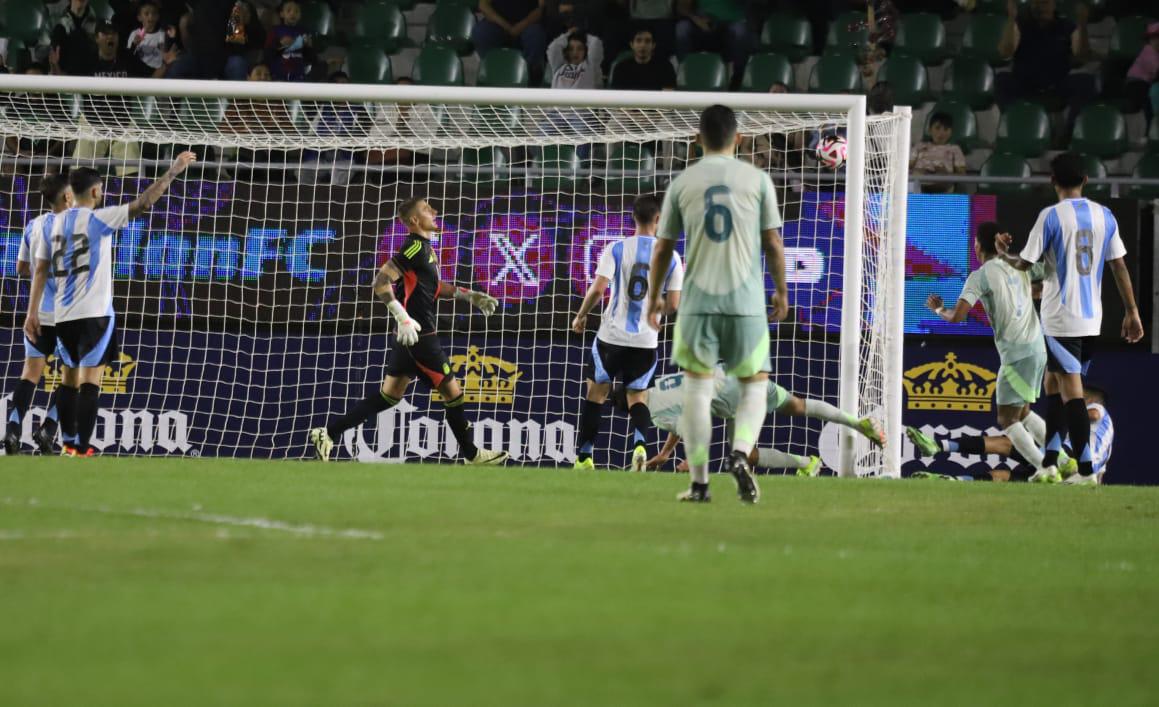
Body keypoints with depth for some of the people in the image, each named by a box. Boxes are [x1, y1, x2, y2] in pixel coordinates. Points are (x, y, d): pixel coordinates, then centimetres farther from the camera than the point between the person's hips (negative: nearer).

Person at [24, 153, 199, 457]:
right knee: (91, 380, -5)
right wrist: (173, 171, -7)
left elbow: (41, 271, 8)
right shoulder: (99, 219, -8)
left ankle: (74, 443, 22)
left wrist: (33, 312, 10)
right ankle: (81, 451, -12)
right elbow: (142, 204, -13)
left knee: (79, 377, 20)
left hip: (64, 315, 6)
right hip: (95, 313, -6)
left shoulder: (55, 224, 10)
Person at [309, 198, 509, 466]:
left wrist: (469, 296, 24)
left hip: (410, 335, 10)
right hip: (418, 334, -10)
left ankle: (328, 433, 6)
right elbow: (381, 282, -23)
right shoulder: (415, 248, -15)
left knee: (390, 394, 9)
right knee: (452, 391, 2)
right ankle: (471, 454, 15)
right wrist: (403, 318, -29)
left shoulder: (425, 248, 15)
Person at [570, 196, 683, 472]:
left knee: (596, 393, 16)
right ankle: (640, 444, -13)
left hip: (612, 336, -1)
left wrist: (581, 316, 2)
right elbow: (673, 305, -1)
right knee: (638, 397, 16)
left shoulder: (616, 249, -6)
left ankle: (584, 457, 16)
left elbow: (598, 288, -14)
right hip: (646, 341, 1)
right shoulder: (670, 257, -1)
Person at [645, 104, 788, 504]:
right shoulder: (757, 180, 2)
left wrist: (653, 298, 20)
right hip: (747, 303, -1)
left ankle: (699, 482, 4)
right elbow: (773, 242, 3)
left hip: (697, 302, 1)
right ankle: (740, 455, -14)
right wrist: (782, 292, 16)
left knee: (697, 388, 8)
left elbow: (663, 248, 8)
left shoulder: (682, 183, 5)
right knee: (754, 385, 11)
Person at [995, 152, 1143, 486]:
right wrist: (1132, 312, 13)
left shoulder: (1051, 216, -9)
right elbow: (1119, 266, 8)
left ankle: (1086, 469, -11)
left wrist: (1003, 253, 16)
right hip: (1092, 319, 6)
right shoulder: (1105, 216, 6)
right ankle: (1050, 462, 15)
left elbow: (1025, 263, -6)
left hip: (1061, 318, -6)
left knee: (1071, 390, -6)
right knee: (1054, 383, 17)